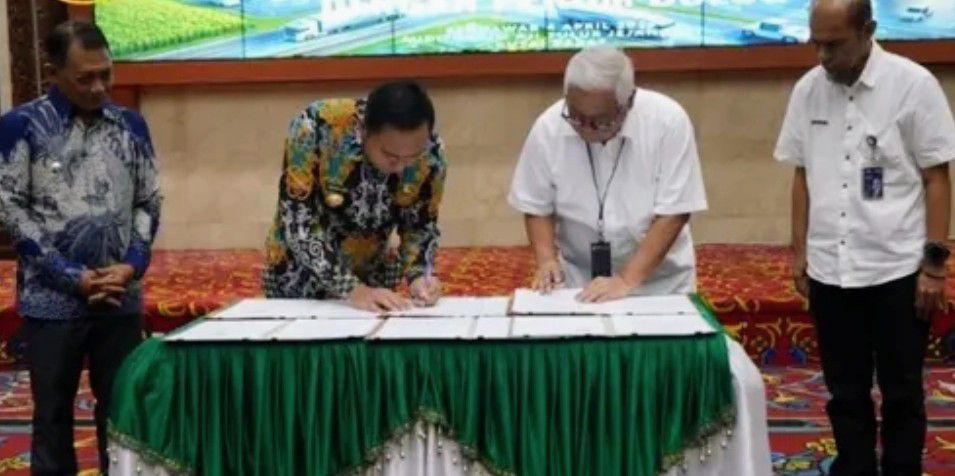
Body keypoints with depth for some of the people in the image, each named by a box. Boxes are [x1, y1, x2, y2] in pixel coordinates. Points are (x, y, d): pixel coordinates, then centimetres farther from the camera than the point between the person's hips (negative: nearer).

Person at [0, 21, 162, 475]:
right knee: (52, 412, 8)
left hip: (121, 297, 3)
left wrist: (132, 265, -7)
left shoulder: (131, 125, 6)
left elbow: (149, 202, 9)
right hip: (52, 299, -3)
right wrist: (73, 277, -11)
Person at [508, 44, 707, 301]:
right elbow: (537, 207, 0)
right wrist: (547, 260, -15)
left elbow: (673, 214, -16)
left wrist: (626, 281, -22)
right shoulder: (548, 127, -12)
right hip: (578, 280, 0)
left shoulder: (668, 122, -18)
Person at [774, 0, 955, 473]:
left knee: (901, 393, 9)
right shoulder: (807, 89, 2)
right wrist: (800, 252, 9)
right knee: (845, 394, 14)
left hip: (897, 269, -3)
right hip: (829, 269, 3)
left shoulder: (912, 84, -8)